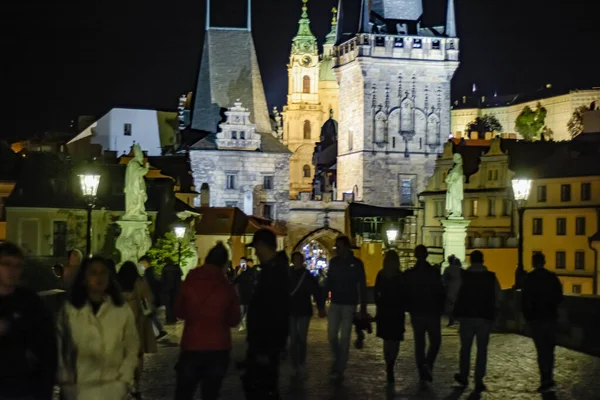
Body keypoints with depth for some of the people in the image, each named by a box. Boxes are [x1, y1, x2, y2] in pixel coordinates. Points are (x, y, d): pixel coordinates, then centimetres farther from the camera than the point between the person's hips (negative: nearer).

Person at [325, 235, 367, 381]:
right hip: (335, 304, 3)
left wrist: (363, 307, -8)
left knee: (344, 337, 0)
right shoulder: (334, 262, 4)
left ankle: (339, 370, 4)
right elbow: (329, 282, 8)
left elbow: (362, 286, -4)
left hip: (349, 305, -3)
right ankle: (337, 360, 26)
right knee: (331, 335, 1)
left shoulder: (356, 263, -6)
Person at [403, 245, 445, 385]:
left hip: (416, 313, 2)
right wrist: (440, 309, 5)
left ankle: (422, 374, 5)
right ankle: (428, 364, -11)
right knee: (435, 341, 13)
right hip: (433, 312, -2)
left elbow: (405, 294, 2)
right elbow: (441, 293, -8)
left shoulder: (408, 274, -1)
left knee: (419, 344, 9)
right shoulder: (434, 272, -9)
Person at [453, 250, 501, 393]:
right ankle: (479, 382, 2)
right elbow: (498, 298, 1)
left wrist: (457, 312, 9)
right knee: (482, 349, 5)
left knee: (465, 347, 15)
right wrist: (493, 313, 13)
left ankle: (464, 377, 24)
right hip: (485, 317, 0)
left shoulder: (463, 276, -4)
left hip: (467, 316, 0)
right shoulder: (491, 277, 0)